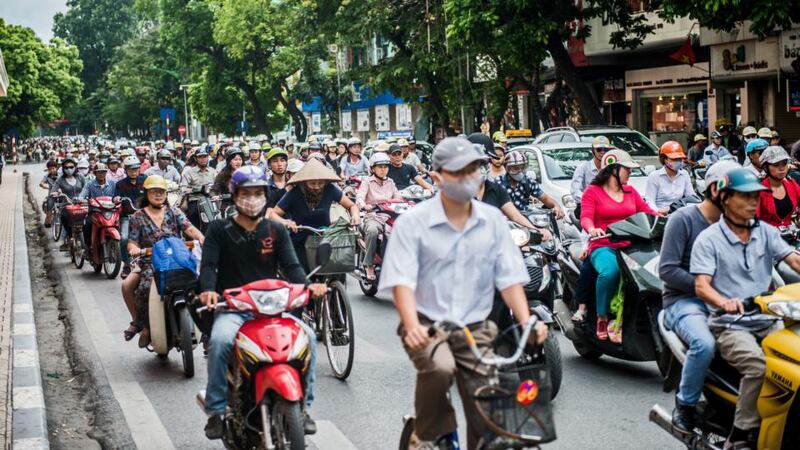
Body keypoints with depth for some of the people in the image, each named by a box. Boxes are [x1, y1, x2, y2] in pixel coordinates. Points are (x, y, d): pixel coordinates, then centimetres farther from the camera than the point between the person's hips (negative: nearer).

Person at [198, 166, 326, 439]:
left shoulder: (276, 231, 11)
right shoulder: (219, 229, 5)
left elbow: (290, 266, 1)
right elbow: (208, 265, -6)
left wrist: (307, 285, -20)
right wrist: (208, 290, -27)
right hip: (232, 308, -2)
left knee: (307, 336, -22)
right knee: (221, 339, -34)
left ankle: (302, 405, -8)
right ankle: (215, 410, -21)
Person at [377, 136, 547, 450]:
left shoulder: (493, 220, 3)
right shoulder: (412, 222, -7)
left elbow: (509, 277, 1)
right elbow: (402, 280, -15)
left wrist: (526, 321, -14)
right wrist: (412, 326, -32)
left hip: (475, 328, 3)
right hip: (427, 324, -3)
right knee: (439, 368, -33)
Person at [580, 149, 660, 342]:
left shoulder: (630, 191, 23)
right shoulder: (593, 192, 7)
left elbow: (646, 211, 16)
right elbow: (585, 217, -7)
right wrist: (592, 229, -29)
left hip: (629, 246, 5)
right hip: (603, 246, -5)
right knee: (610, 272, -37)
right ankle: (602, 318, -17)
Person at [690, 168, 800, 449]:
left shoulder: (766, 232, 15)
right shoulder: (709, 239, 0)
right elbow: (701, 285, -10)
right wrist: (724, 302, -31)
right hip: (729, 323, -5)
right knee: (758, 365, -31)